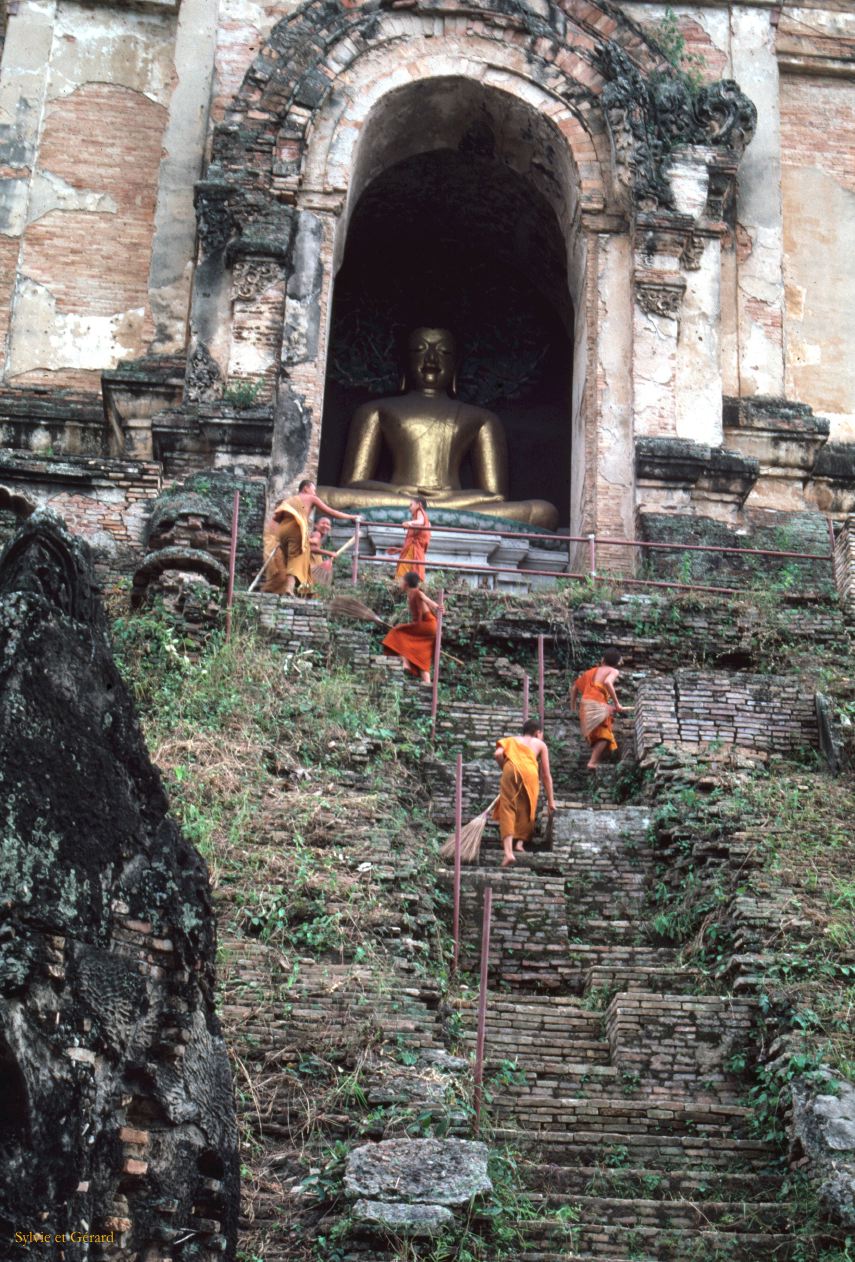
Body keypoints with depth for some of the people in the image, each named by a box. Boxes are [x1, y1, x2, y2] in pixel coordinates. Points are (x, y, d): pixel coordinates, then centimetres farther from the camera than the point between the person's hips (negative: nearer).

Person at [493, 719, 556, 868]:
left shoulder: (511, 740, 33)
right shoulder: (540, 744, 31)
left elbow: (498, 754, 10)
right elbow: (546, 774, 26)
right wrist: (551, 800, 28)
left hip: (511, 769, 1)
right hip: (530, 772, 0)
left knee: (507, 809, -2)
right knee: (526, 809, 17)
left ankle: (508, 852, -15)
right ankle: (520, 842, 0)